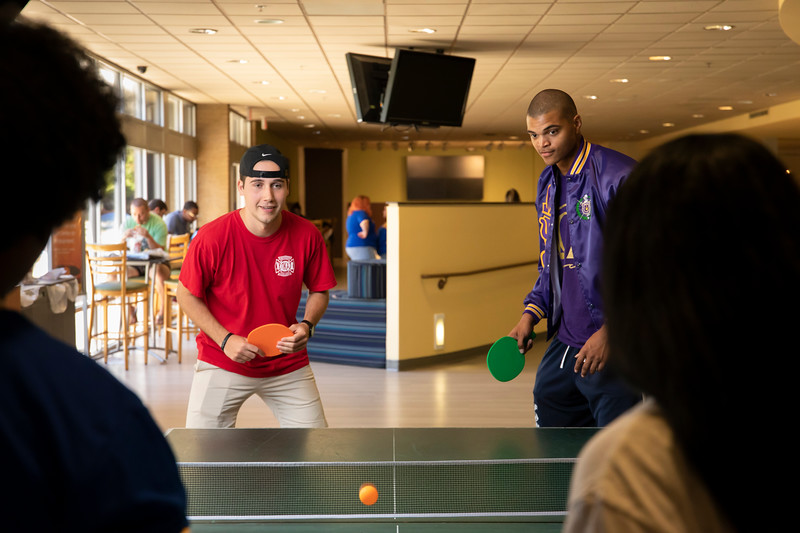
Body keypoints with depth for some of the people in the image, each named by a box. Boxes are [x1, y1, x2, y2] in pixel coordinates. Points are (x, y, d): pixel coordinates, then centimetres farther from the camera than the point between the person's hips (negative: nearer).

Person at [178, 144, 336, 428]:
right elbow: (187, 295, -5)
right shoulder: (212, 237, -18)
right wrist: (225, 339, -16)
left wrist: (307, 325, -16)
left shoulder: (307, 235, -11)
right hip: (221, 364, -2)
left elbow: (319, 291, 4)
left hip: (288, 364, 2)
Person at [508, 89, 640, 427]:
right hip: (562, 345, 8)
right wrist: (531, 313, 9)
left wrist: (610, 330, -19)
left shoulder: (619, 176, -13)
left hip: (612, 348, -7)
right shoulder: (547, 184, 13)